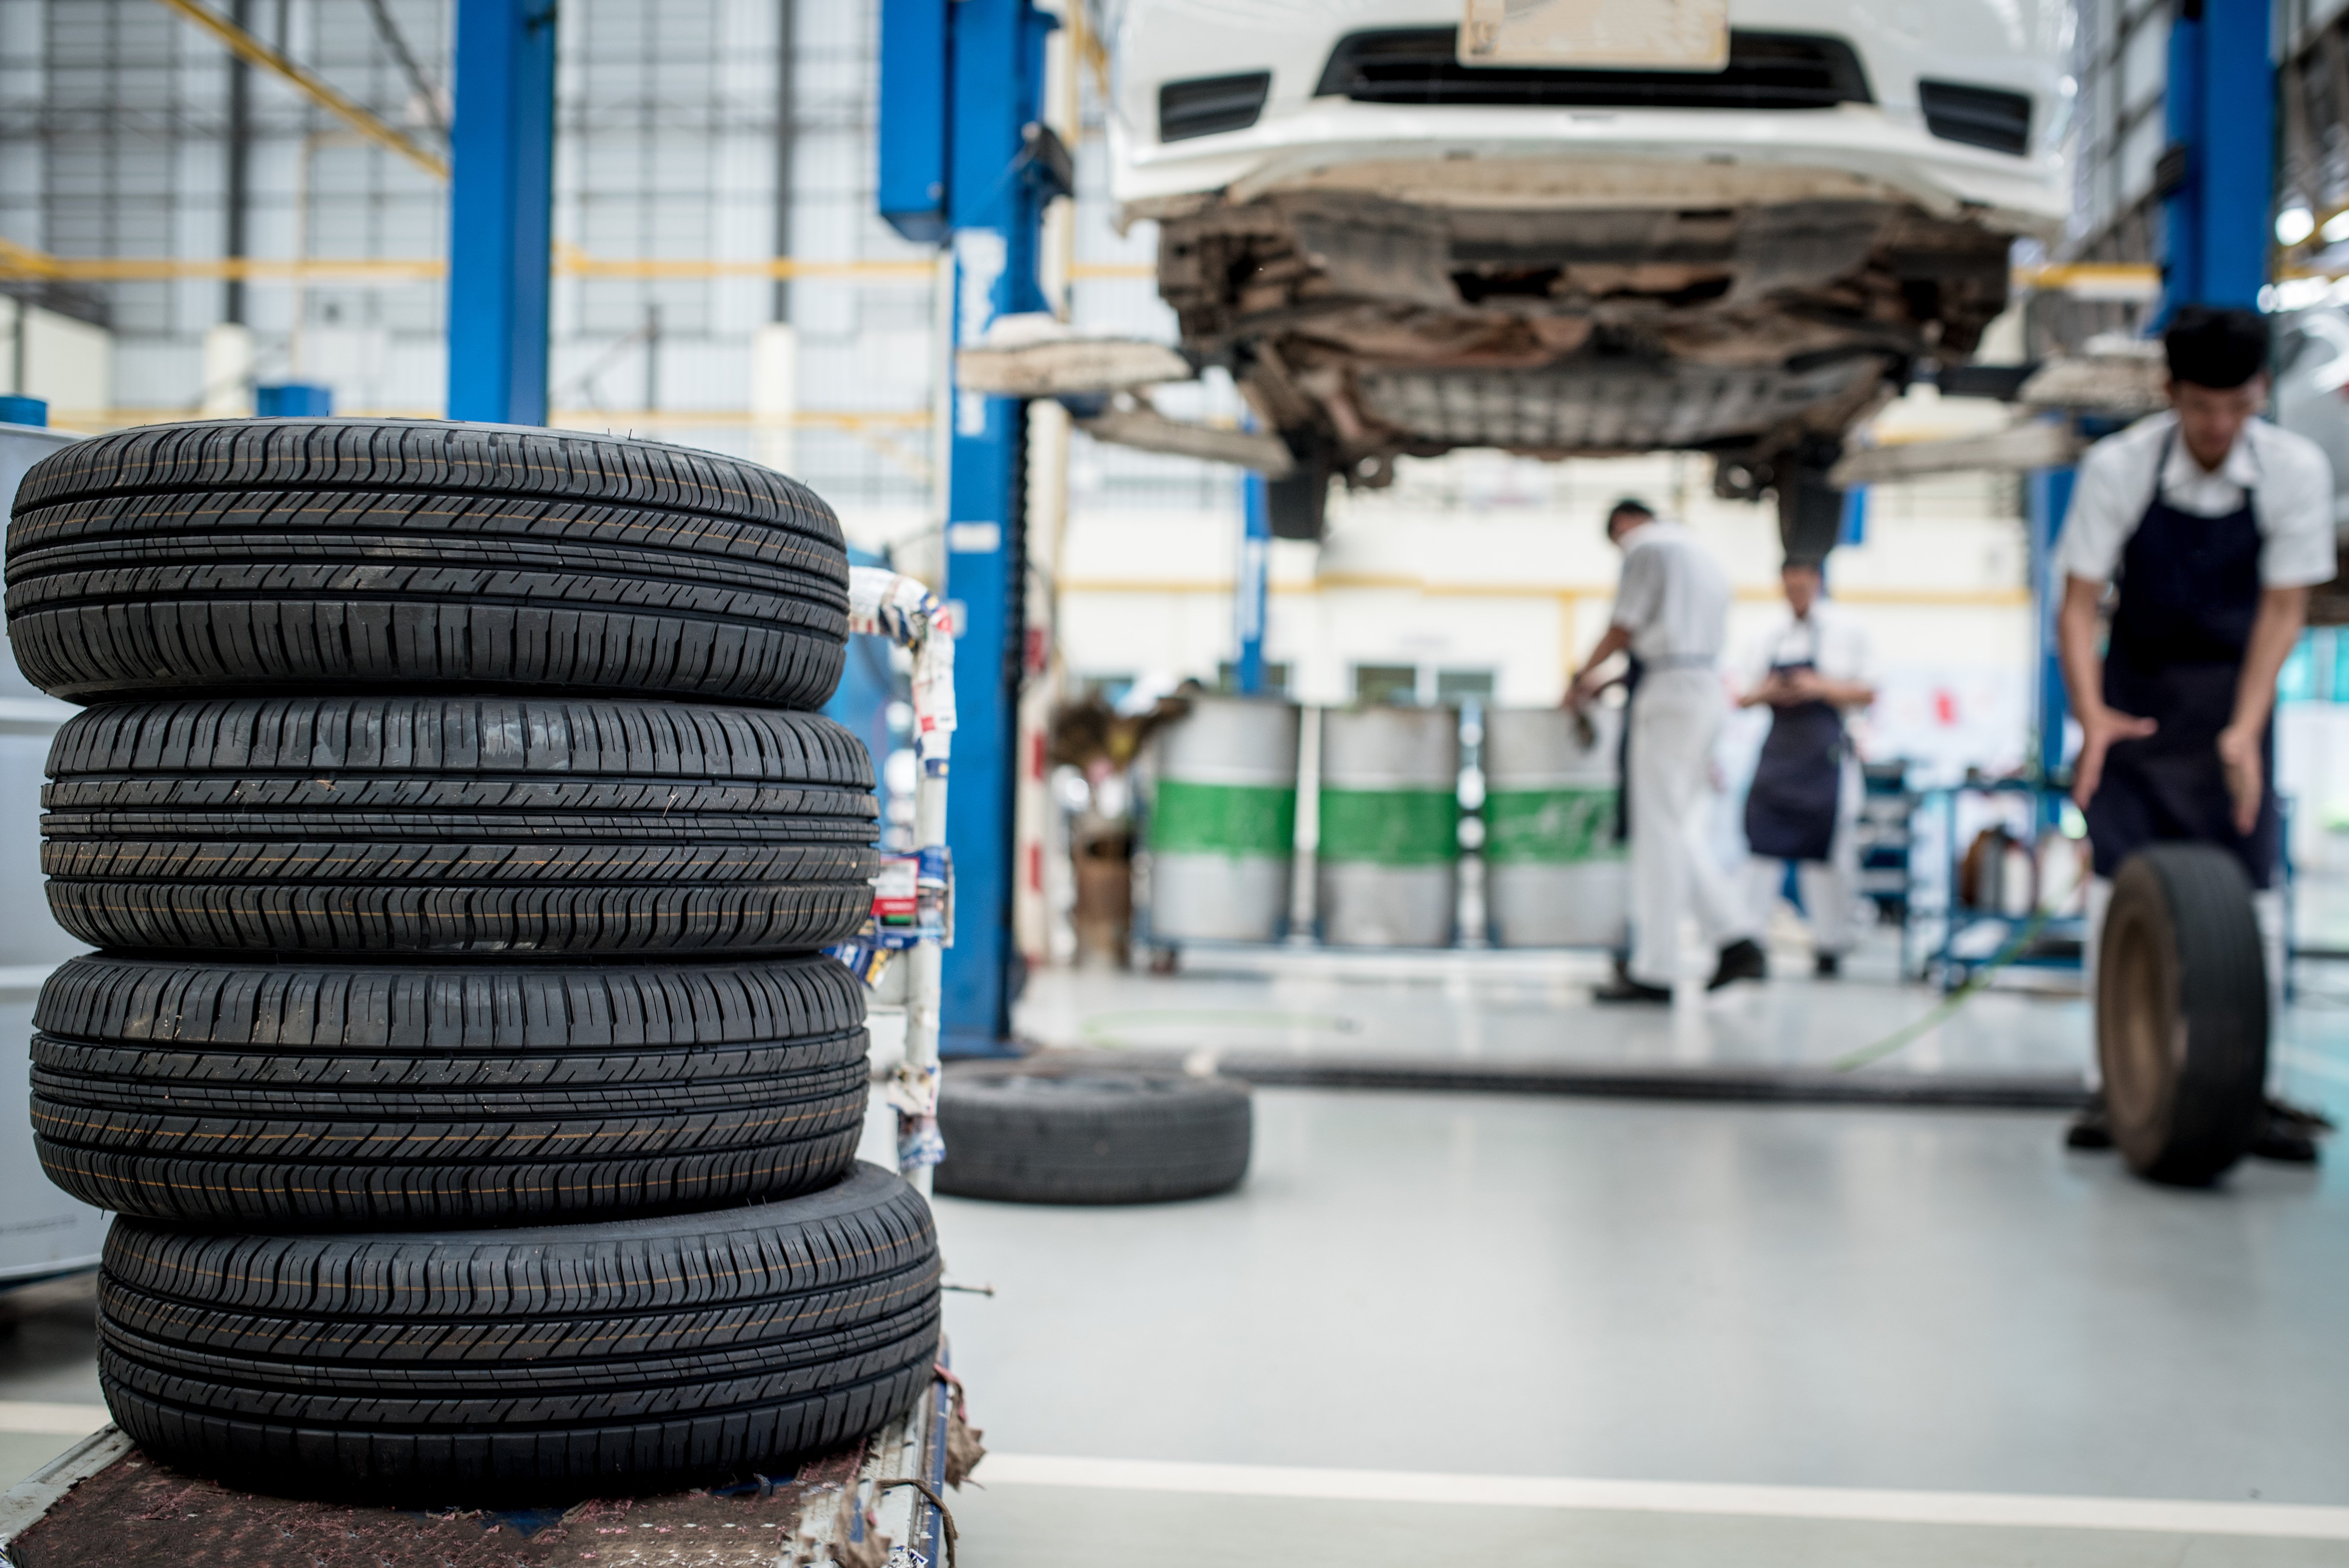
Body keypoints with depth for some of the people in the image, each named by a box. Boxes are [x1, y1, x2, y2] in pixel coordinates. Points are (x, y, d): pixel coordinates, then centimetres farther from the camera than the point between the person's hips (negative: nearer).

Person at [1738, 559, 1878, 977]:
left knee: (1827, 851, -2)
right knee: (1762, 845, -3)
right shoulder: (1775, 636, 14)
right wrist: (1765, 694, -7)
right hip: (1778, 750, 4)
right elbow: (1743, 697, 15)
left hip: (1825, 754, -4)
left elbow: (1867, 694, -1)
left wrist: (1821, 688, -16)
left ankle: (1830, 945, 7)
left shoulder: (1844, 629, 2)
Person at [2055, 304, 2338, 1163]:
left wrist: (2245, 728, -24)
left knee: (2249, 880, -5)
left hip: (2233, 694, 1)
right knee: (2118, 872, -8)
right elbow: (2078, 602, -16)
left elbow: (2283, 609, -13)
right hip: (2137, 689, 0)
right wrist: (2091, 712, -31)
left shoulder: (2295, 470, -14)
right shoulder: (2118, 466, -17)